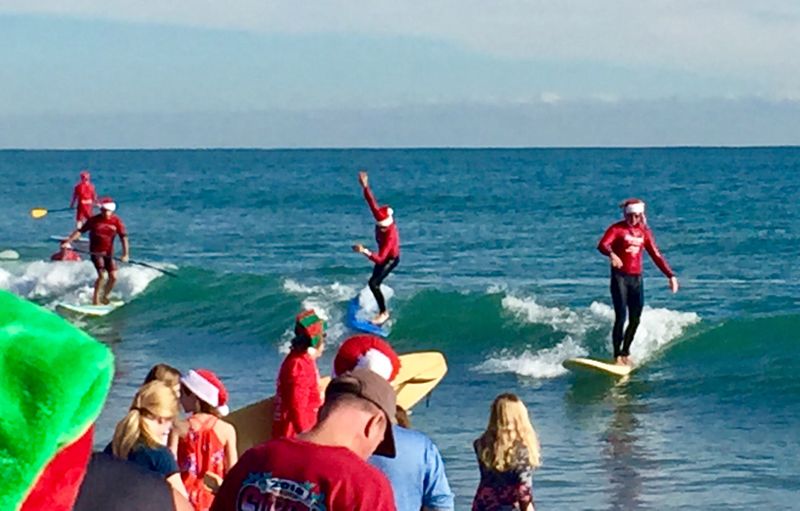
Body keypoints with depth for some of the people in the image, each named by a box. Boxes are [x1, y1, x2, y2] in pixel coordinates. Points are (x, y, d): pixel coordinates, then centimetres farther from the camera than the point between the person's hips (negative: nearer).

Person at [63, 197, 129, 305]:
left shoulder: (116, 221, -3)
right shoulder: (94, 220, -6)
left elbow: (123, 237, -6)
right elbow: (80, 231, -4)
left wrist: (125, 254, -16)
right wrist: (68, 242, -12)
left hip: (109, 253, 3)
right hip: (96, 252, -3)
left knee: (113, 277, 0)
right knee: (102, 275, -17)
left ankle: (104, 297, 23)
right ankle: (95, 299, -4)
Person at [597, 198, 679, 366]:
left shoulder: (644, 232, 11)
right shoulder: (617, 229, -4)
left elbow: (656, 255, 14)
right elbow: (602, 245, -22)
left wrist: (670, 275, 7)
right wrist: (611, 254, -44)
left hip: (637, 278, 5)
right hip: (620, 277, -5)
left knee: (635, 320, 4)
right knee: (621, 317, -12)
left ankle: (625, 353, 18)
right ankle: (617, 356, -9)